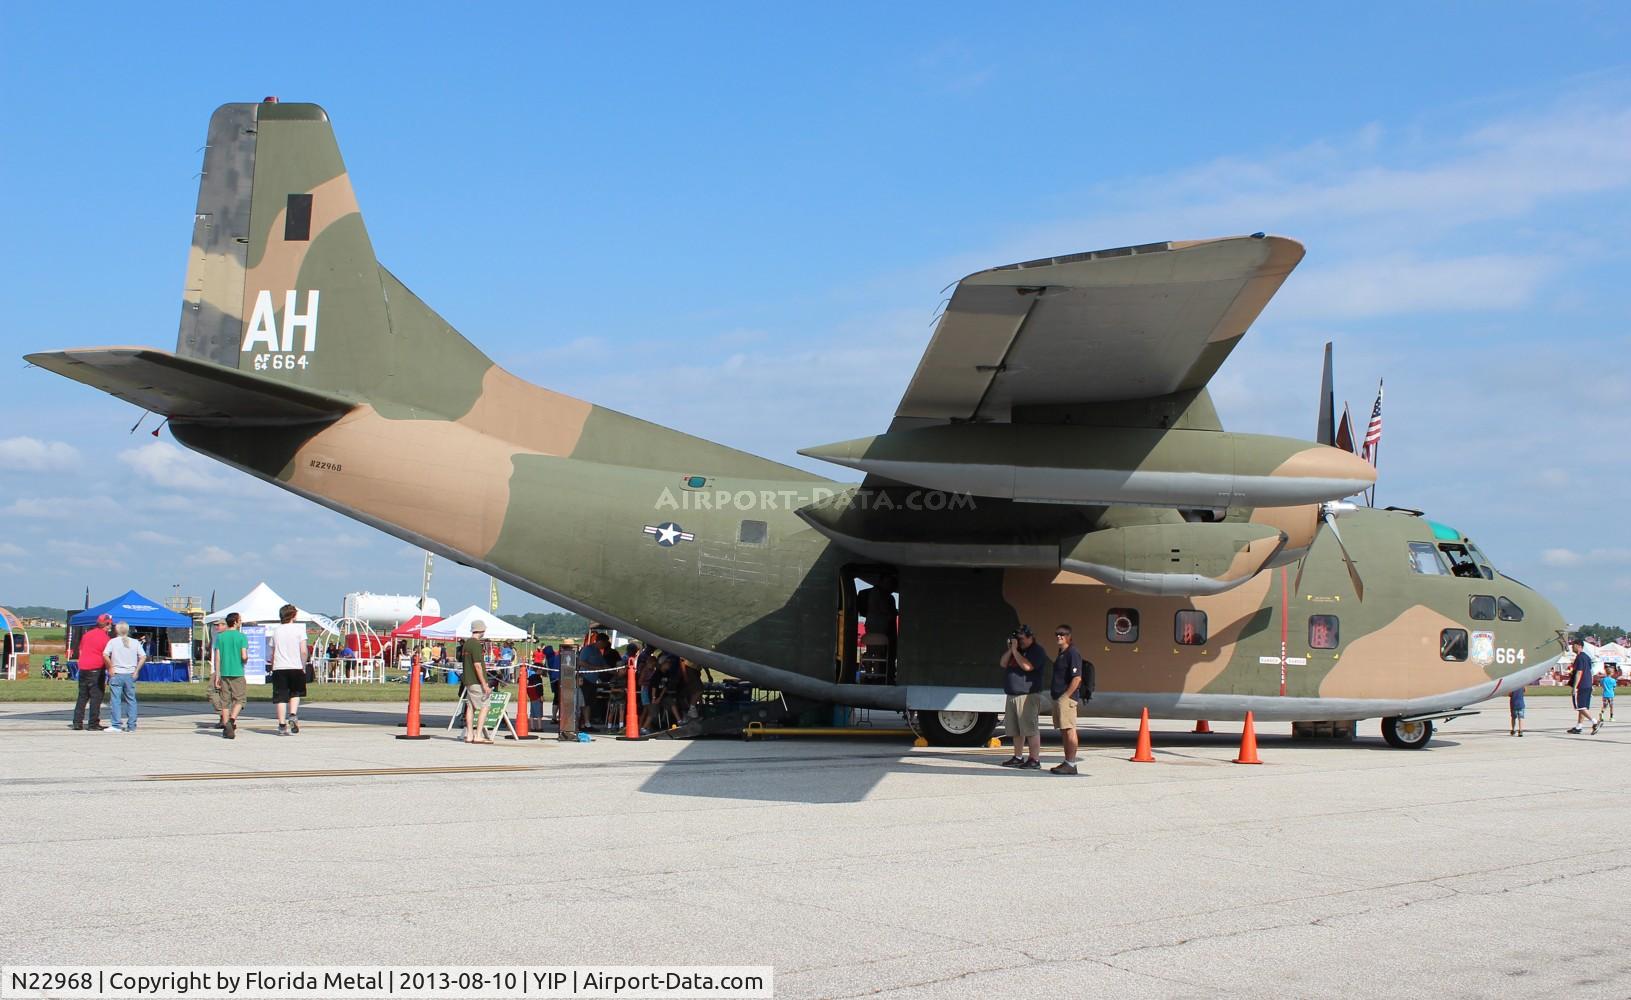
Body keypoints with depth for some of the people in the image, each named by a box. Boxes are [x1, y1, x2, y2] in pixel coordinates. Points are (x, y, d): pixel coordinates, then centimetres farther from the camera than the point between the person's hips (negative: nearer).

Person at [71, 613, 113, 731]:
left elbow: (80, 650, 17)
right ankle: (93, 724, -2)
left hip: (83, 668, 6)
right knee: (96, 697, -1)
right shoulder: (105, 638, -8)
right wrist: (110, 672, -1)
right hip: (96, 670, -6)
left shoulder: (86, 634, 12)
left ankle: (77, 722, 12)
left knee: (82, 696, 12)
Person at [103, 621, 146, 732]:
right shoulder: (135, 642, 6)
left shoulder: (113, 642, -2)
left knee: (116, 700, 0)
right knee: (131, 700, 8)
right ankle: (131, 726, 7)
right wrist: (136, 671, 4)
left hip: (116, 674, -3)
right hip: (130, 675, 3)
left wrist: (110, 668, -5)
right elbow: (143, 657, 0)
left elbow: (105, 655, -15)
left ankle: (117, 725, -2)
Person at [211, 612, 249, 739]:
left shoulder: (220, 637, 5)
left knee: (225, 701, 8)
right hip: (238, 673, -3)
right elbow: (244, 656, -12)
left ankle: (226, 727, 7)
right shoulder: (241, 636, -5)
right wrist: (245, 661, 12)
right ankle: (232, 720, -15)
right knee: (239, 699, 5)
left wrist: (217, 675, 5)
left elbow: (217, 657, 3)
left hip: (224, 672, 3)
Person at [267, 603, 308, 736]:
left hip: (279, 667, 2)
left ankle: (282, 725, 0)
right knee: (295, 693, 18)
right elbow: (303, 651, -8)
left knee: (281, 697, 3)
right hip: (295, 667, -2)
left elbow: (271, 653, 11)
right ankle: (293, 715, -4)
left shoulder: (276, 630, 9)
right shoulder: (299, 628, -1)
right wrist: (303, 666, 4)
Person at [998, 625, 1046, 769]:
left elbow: (1027, 666, -21)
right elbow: (1003, 664, 11)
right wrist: (1010, 649, -1)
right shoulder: (1014, 649, 19)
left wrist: (1015, 651, -14)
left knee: (1030, 729, -11)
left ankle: (1034, 760, -11)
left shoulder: (1037, 651, -6)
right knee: (1015, 730, 11)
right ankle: (1018, 757, 19)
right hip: (1012, 695, 8)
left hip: (1028, 696, -8)